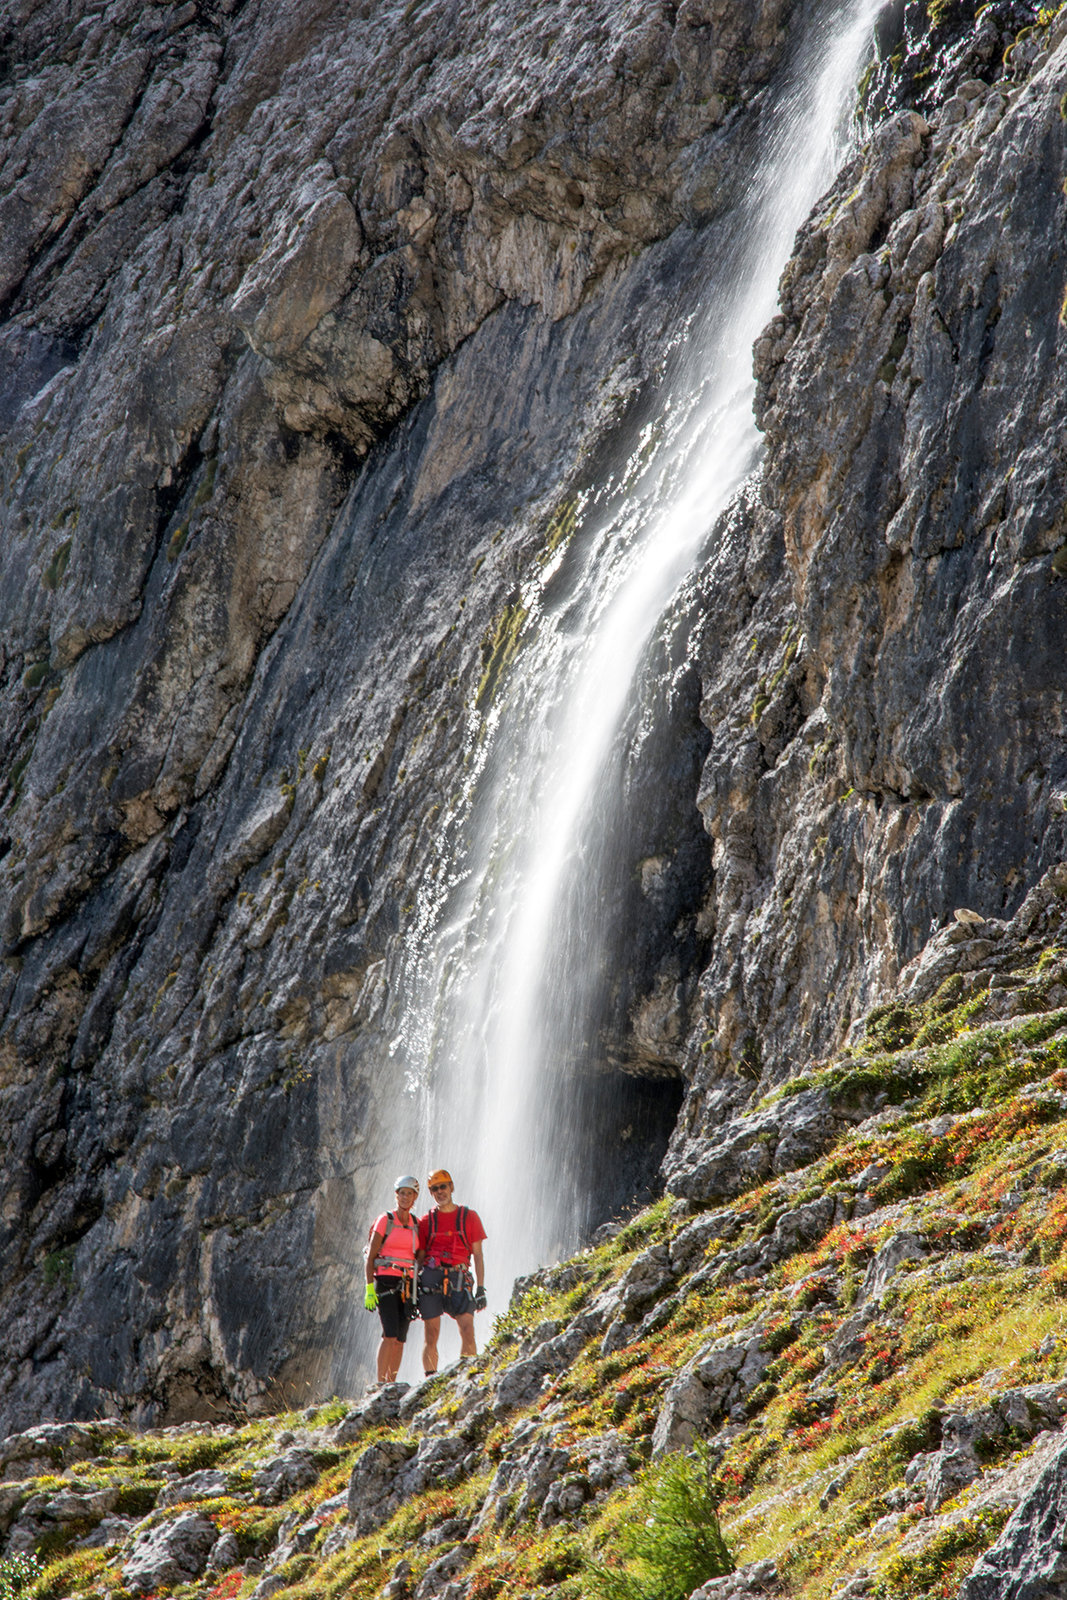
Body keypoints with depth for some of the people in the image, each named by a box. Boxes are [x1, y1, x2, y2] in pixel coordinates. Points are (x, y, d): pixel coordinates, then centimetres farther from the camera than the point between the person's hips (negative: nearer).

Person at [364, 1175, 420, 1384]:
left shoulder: (416, 1225, 11)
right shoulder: (385, 1220, -3)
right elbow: (371, 1256, -4)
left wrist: (415, 1290, 11)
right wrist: (369, 1288, -12)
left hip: (406, 1284, 5)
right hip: (385, 1281, -5)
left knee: (401, 1338, 1)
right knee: (391, 1334, -16)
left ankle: (392, 1383, 6)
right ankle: (380, 1382, -14)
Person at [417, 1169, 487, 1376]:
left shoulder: (469, 1217, 10)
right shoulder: (426, 1221, 13)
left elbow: (478, 1255, 9)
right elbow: (420, 1258, 14)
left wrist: (480, 1288, 1)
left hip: (459, 1279, -1)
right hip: (430, 1278, 1)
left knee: (467, 1330, -15)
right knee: (430, 1335, -1)